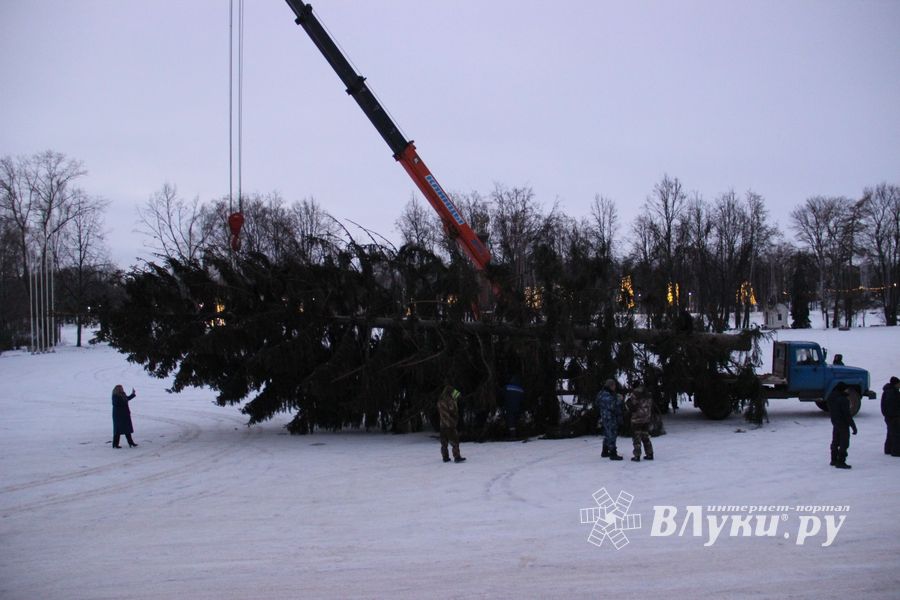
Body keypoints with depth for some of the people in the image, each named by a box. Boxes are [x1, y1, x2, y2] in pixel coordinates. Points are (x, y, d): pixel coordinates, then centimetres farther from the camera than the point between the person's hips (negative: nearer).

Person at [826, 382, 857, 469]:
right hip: (843, 423, -9)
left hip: (835, 422, 9)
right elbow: (847, 414, -23)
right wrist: (853, 426, -17)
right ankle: (840, 462, -1)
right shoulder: (843, 400, -24)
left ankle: (834, 460, 28)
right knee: (844, 443, -1)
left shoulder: (830, 397, 2)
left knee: (835, 442, 19)